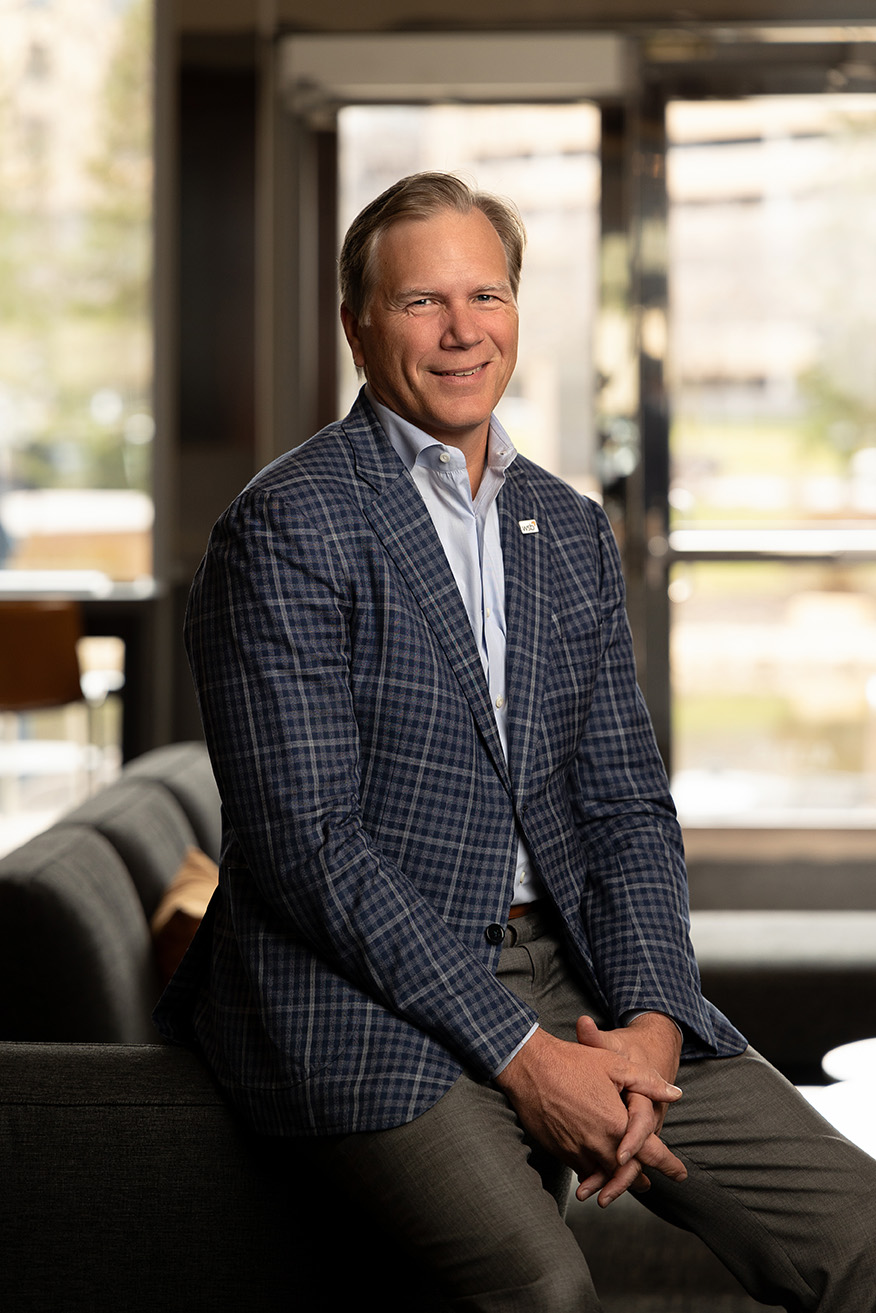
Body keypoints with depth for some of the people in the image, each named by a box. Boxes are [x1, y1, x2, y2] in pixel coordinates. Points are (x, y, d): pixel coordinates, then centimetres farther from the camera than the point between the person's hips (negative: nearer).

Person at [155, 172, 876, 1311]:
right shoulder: (287, 527, -7)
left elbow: (627, 805, 12)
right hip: (363, 998, -6)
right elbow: (307, 843, -13)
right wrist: (521, 1055, -18)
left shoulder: (572, 531, 15)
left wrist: (650, 1023, -7)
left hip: (575, 977, 6)